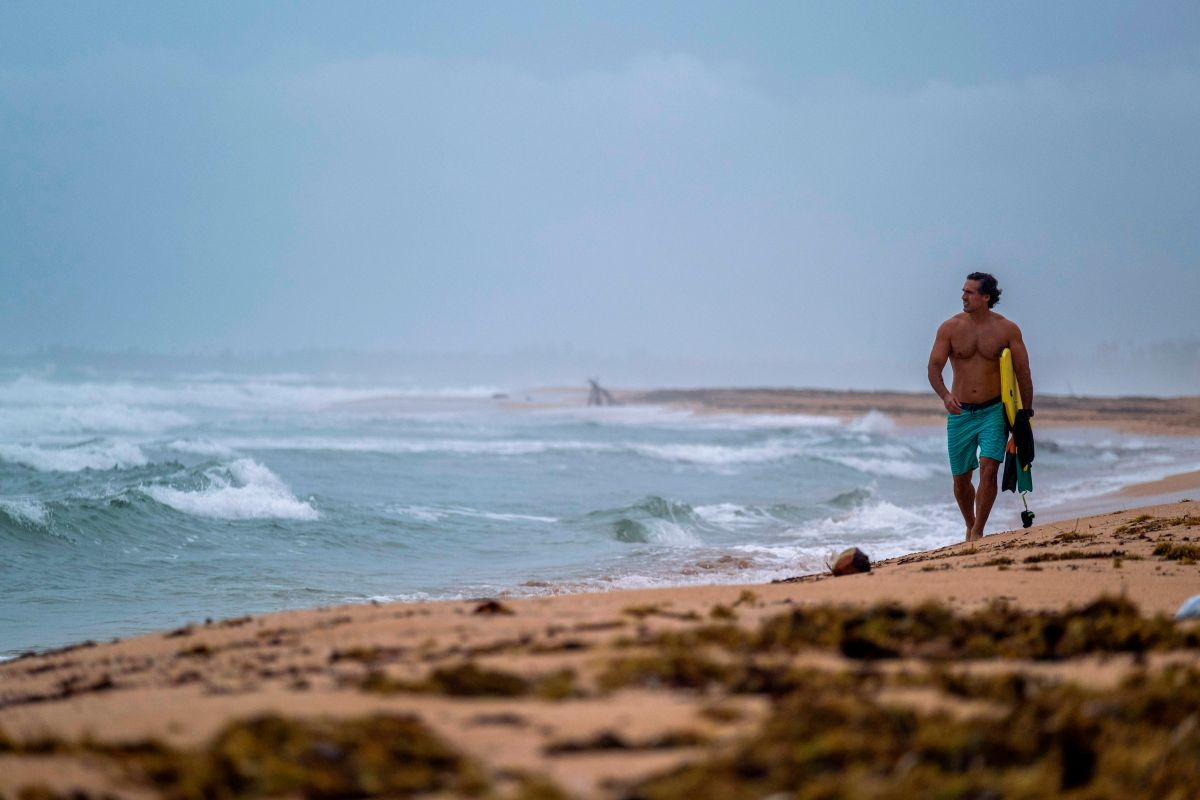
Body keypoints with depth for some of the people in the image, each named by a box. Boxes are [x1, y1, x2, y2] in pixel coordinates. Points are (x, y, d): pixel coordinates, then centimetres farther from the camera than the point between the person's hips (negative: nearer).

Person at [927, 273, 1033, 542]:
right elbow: (934, 367, -4)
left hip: (994, 411, -2)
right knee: (961, 478, 8)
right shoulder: (950, 328, -1)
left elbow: (1023, 372, 2)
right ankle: (970, 528, 30)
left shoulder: (1007, 329, -3)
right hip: (960, 412, 2)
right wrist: (945, 396, -24)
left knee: (988, 468, -18)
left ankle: (978, 532, -13)